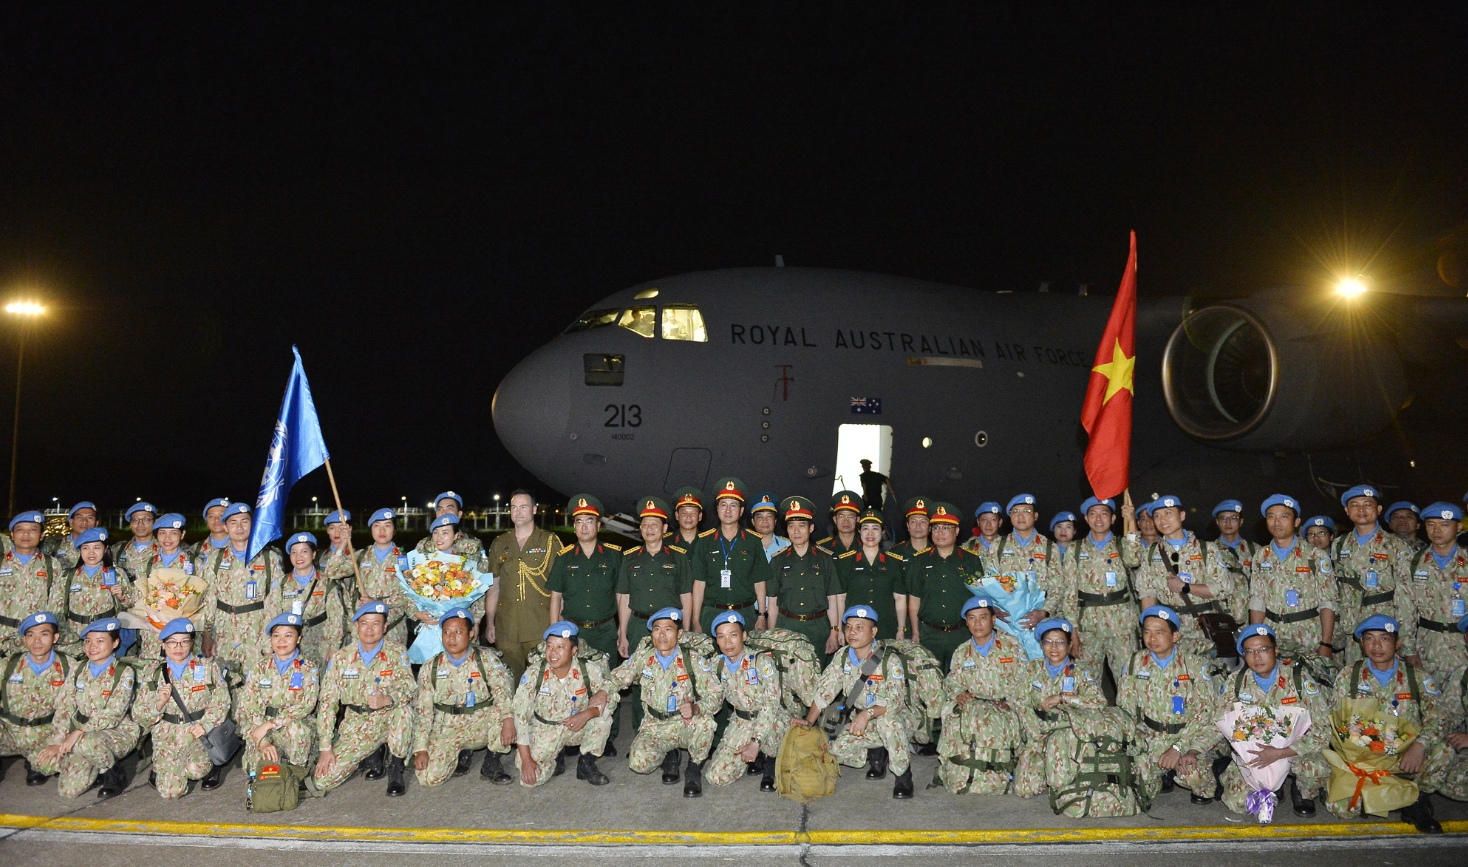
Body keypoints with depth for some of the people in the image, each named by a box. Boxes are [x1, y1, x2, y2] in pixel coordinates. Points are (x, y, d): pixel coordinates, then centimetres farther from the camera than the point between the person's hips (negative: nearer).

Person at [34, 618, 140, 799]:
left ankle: (115, 773, -8)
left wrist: (79, 732, -25)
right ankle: (97, 767, 9)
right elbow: (64, 706, 1)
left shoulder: (124, 672, -7)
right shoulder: (77, 670, 8)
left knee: (87, 742, -37)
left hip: (117, 733, -5)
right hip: (80, 736, 6)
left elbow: (113, 713, -16)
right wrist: (57, 742, -10)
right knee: (43, 762, -17)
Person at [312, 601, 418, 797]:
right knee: (321, 781, -13)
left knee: (403, 708, -37)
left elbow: (409, 688, -21)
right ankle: (372, 757, 16)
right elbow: (326, 703, -3)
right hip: (356, 726, 2)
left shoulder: (397, 653, -7)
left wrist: (387, 700, -43)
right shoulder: (340, 658, -3)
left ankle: (395, 768, -11)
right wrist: (325, 748, -9)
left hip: (389, 721, -2)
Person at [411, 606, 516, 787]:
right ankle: (462, 755, 13)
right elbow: (423, 712, 2)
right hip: (447, 731, 1)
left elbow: (502, 689, -21)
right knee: (428, 778, -20)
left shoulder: (486, 659, -6)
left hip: (482, 726, -1)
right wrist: (420, 749, -8)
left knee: (505, 709, -31)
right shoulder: (430, 668, 1)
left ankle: (491, 762, -7)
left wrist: (508, 720, -38)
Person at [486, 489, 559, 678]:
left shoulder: (550, 541, 4)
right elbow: (493, 586, 16)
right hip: (506, 629, 3)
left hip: (541, 629, -3)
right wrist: (489, 623, 10)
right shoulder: (499, 544, 13)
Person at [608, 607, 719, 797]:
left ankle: (694, 770, -6)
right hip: (654, 727, 2)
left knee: (705, 721, -36)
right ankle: (668, 756, 12)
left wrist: (696, 708, -36)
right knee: (639, 763, -27)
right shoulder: (642, 659, -3)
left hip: (686, 725, -2)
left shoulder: (693, 660, -10)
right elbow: (614, 681, 5)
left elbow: (715, 695, -15)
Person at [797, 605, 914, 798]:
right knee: (837, 750, -18)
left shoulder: (890, 661, -18)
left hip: (896, 720, -5)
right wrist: (809, 721, -12)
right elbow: (824, 690, -2)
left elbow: (896, 700, -28)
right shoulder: (842, 658, -2)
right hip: (863, 726, 5)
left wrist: (867, 714, -41)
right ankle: (876, 755, 11)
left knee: (887, 721, -38)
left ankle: (903, 776, -17)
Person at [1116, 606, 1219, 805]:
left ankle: (1205, 789, 7)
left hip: (1191, 736, -3)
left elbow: (1203, 713, -12)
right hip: (1150, 736, 3)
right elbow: (1124, 709, 4)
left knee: (1192, 774, -32)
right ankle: (1164, 776, 11)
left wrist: (1178, 747, -22)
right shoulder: (1134, 664, 2)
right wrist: (1132, 744, -12)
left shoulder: (1194, 665, -6)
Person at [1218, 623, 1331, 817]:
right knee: (1237, 802, -19)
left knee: (1318, 769, -34)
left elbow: (1322, 731, -19)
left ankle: (1303, 794, 4)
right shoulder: (1234, 682, -6)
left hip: (1292, 749, -2)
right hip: (1250, 752, 2)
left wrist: (1279, 753, -27)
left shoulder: (1300, 680, -14)